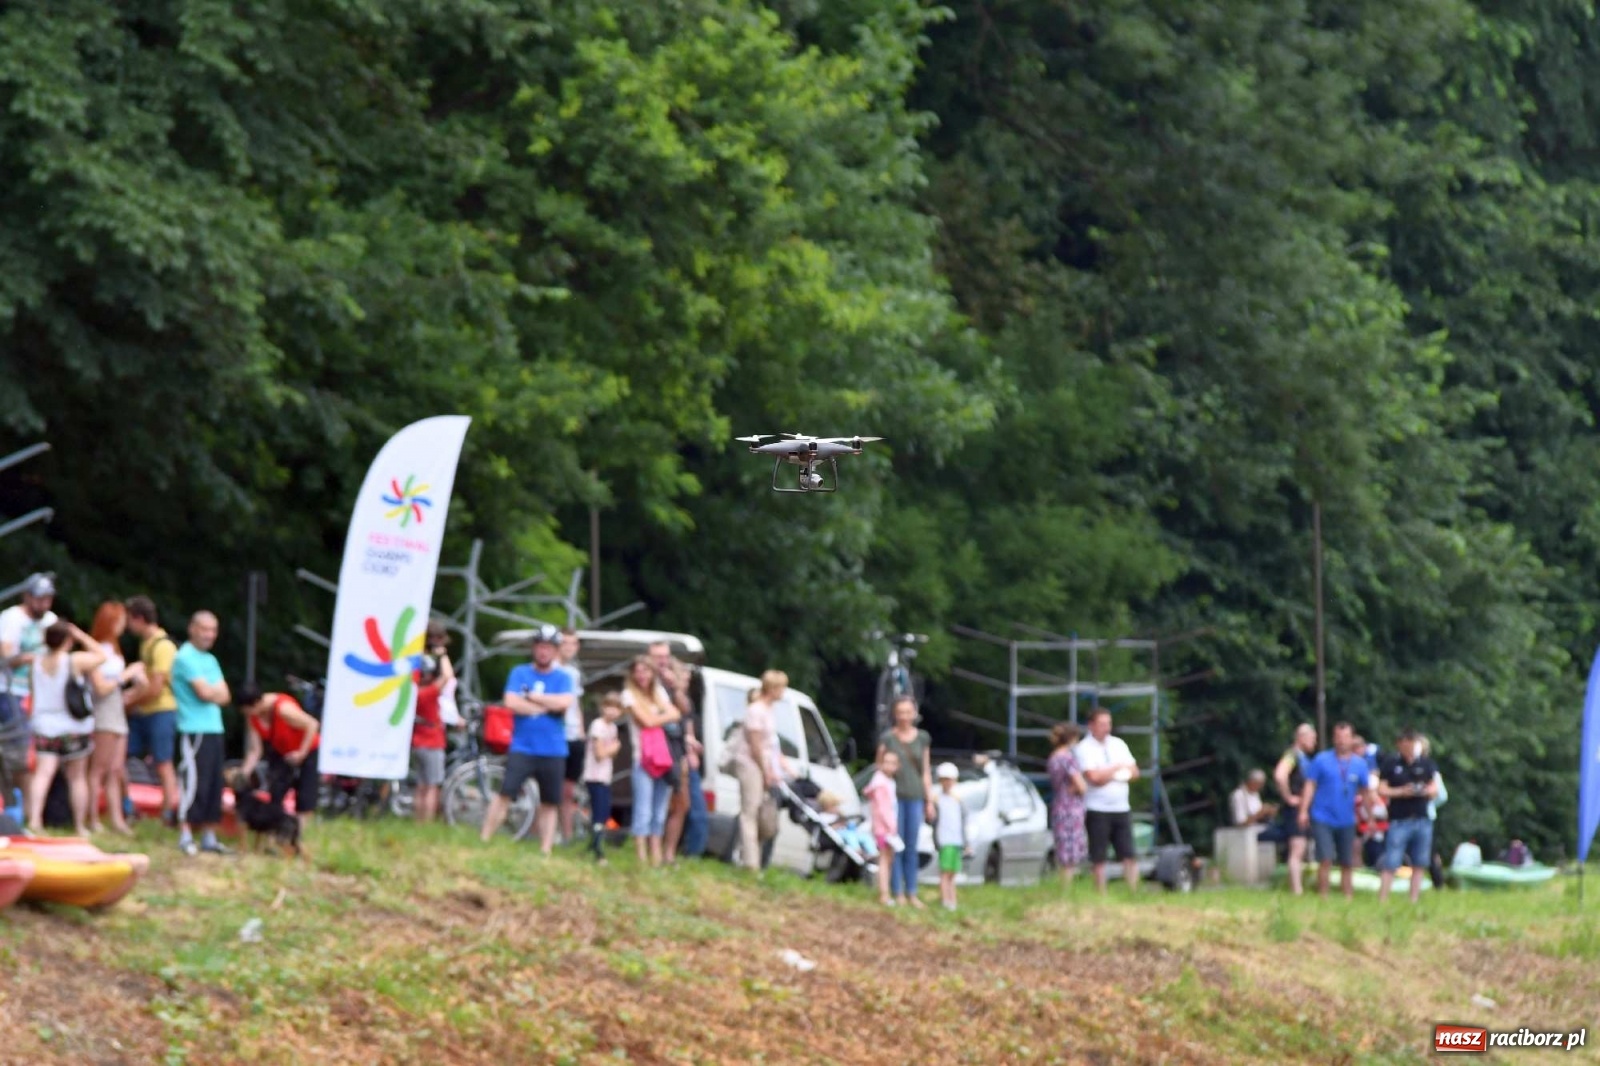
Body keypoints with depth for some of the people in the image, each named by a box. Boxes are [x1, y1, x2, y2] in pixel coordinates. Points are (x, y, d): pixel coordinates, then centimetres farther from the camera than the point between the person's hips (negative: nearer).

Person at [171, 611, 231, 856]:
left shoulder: (210, 660, 20)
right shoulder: (186, 658, -7)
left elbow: (225, 696, 12)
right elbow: (204, 692, -15)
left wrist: (211, 691, -7)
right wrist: (216, 691, 5)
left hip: (214, 729, 8)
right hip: (194, 731, -8)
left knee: (213, 785, 8)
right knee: (193, 783, -10)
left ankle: (209, 837, 12)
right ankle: (185, 837, -7)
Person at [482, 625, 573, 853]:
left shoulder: (563, 678, 7)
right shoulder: (519, 673, 5)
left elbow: (564, 703, -12)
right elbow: (512, 703, -9)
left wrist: (531, 697, -9)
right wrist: (547, 706, -8)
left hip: (553, 751, 2)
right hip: (522, 748, -2)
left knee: (550, 803, 5)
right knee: (505, 793, -13)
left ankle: (545, 851, 10)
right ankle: (484, 841, -11)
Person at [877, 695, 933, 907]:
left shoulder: (923, 738, 9)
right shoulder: (887, 739, -1)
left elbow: (926, 772, 13)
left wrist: (930, 801, 11)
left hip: (915, 797, 3)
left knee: (912, 848, 7)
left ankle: (912, 894, 11)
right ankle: (898, 892, 1)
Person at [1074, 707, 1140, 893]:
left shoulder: (1118, 744, 13)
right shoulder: (1084, 749, -5)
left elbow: (1134, 771, 12)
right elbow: (1094, 777, -17)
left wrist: (1107, 775, -5)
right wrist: (1117, 768, -2)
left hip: (1122, 808, 5)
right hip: (1097, 810, -5)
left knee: (1129, 856, 0)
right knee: (1099, 859, 0)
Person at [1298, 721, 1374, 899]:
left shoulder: (1360, 763, 4)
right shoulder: (1322, 760, -4)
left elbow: (1365, 791, 14)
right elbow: (1310, 785, -4)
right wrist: (1303, 811, -10)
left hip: (1346, 821, 3)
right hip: (1323, 819, -3)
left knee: (1347, 863, 8)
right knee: (1326, 860, -14)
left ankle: (1349, 897, 18)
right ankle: (1323, 897, -7)